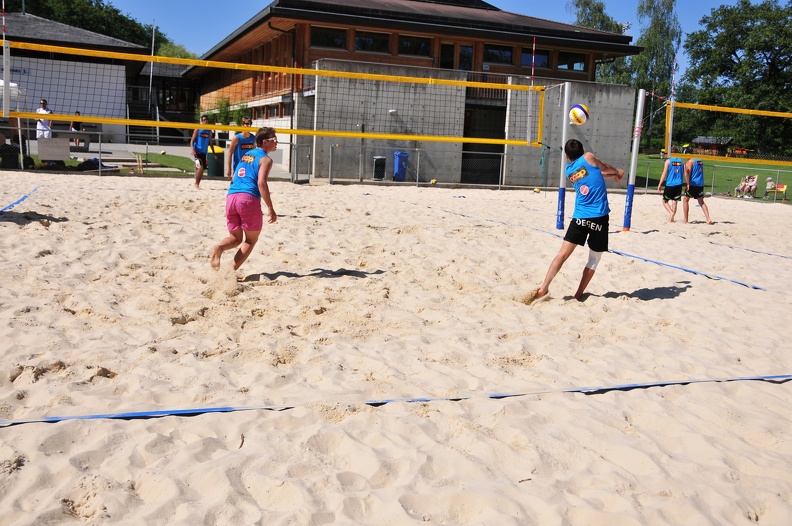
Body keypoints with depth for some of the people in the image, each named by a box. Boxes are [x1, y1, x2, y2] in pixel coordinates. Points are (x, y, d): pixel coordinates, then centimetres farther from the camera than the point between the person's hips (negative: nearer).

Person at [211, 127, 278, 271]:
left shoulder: (246, 155, 25)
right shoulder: (265, 159, 2)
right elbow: (261, 183, -12)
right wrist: (270, 208, -13)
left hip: (231, 196, 6)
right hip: (249, 198, -6)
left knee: (235, 238, 17)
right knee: (251, 240, 9)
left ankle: (219, 248, -16)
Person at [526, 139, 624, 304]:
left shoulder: (569, 170, 15)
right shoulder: (588, 157, 3)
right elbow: (605, 168, 21)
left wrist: (614, 174, 36)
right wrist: (618, 172, 41)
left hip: (580, 217, 3)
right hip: (599, 217, -3)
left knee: (563, 253, 2)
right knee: (594, 259, 10)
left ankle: (544, 287, -10)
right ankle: (579, 294, 11)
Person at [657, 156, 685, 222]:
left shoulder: (668, 161, -2)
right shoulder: (681, 161, 7)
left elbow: (664, 173, -6)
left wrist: (660, 184, -4)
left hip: (670, 184, -3)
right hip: (678, 185, 3)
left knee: (665, 201, 9)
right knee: (674, 202, 8)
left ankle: (671, 212, -13)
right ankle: (671, 218, 8)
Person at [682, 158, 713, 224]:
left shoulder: (690, 161, -5)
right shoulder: (700, 161, 17)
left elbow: (687, 173, -16)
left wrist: (688, 184, -16)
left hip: (693, 184, -6)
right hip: (700, 184, 6)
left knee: (685, 200, 7)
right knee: (701, 202, 12)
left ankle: (685, 219, 5)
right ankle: (708, 219, 1)